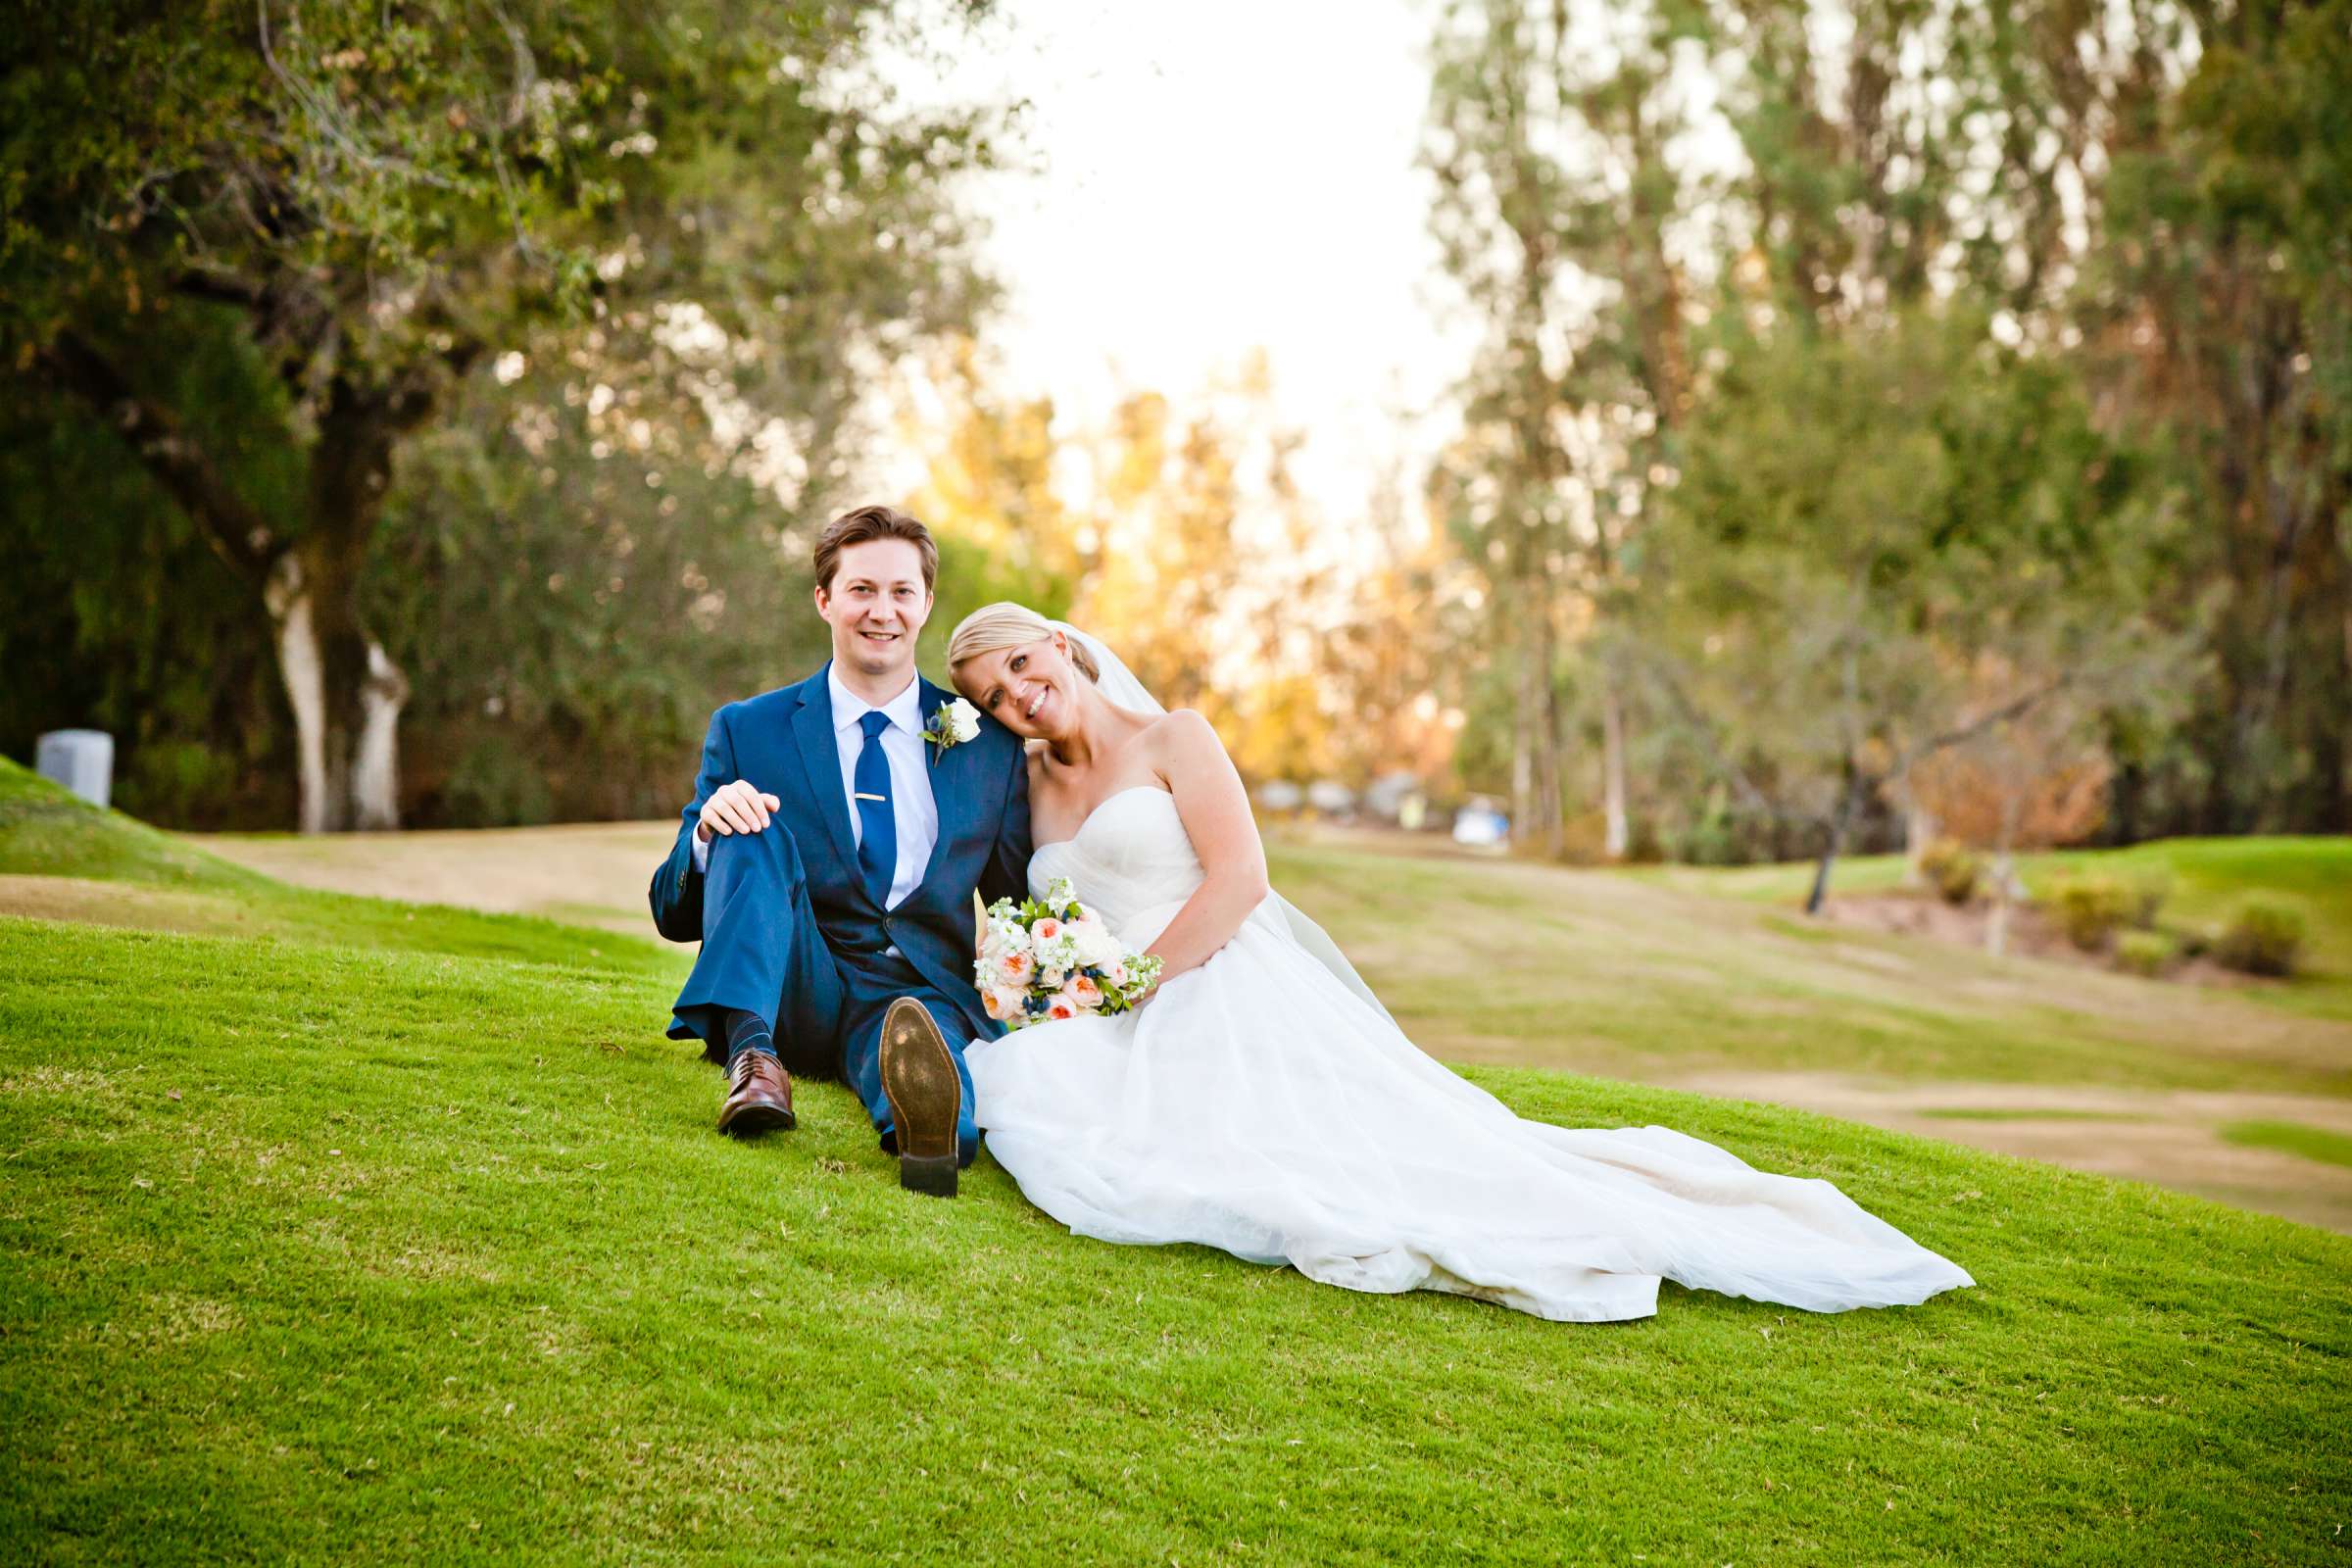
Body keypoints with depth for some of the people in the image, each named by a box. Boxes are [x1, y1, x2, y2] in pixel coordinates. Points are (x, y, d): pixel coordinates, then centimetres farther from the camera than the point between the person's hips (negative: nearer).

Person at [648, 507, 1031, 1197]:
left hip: (922, 993, -1)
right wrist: (707, 833, -17)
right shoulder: (746, 731, 7)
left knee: (923, 1029, -36)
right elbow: (674, 917, 6)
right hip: (793, 994, 1)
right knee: (753, 829, -24)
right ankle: (752, 1058, -39)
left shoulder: (989, 745, 10)